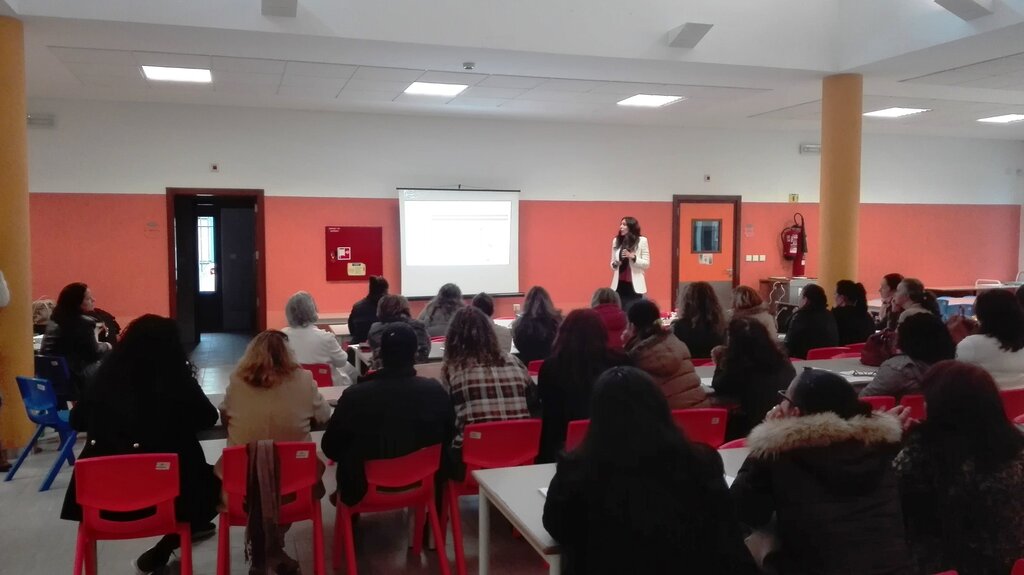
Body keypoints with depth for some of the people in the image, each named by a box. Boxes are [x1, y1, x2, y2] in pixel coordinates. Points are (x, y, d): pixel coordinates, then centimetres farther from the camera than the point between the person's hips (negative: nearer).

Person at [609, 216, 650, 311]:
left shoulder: (642, 241, -1)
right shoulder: (616, 241, 10)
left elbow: (646, 264, -2)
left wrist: (633, 257, -16)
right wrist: (614, 264, -5)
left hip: (634, 285, -3)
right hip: (619, 285, 3)